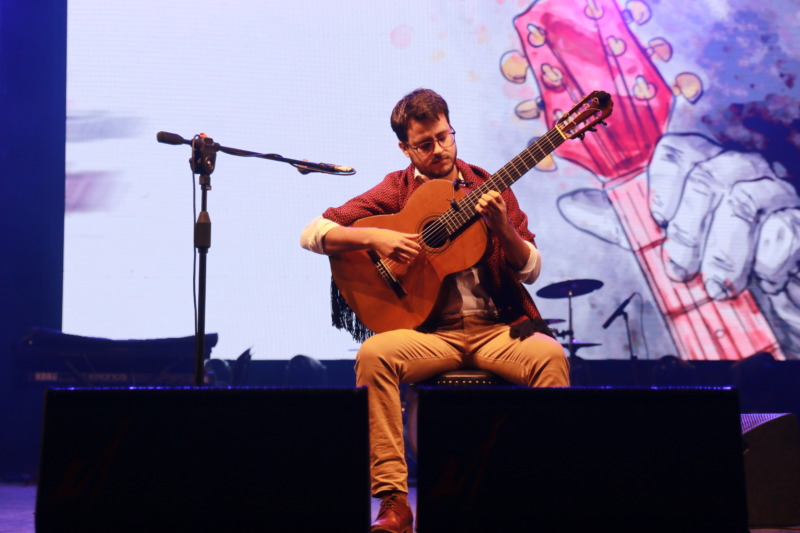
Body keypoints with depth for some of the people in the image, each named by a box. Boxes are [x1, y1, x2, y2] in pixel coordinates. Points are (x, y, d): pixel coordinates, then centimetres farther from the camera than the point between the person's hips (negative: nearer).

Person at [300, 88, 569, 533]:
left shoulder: (486, 188, 11)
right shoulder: (395, 191, 7)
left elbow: (530, 271, 5)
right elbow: (312, 234, 0)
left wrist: (502, 226, -13)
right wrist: (373, 237, -16)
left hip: (496, 328, 1)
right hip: (429, 333, -1)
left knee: (550, 355, -29)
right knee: (374, 355, -31)